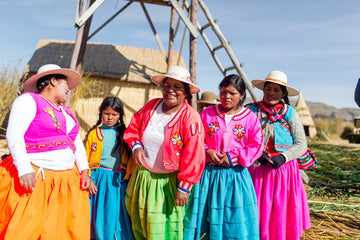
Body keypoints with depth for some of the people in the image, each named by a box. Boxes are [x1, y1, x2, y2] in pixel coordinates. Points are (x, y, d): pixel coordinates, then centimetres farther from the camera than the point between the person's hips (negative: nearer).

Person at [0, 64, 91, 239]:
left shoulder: (67, 113, 20)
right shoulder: (29, 100, -2)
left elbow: (77, 143, 16)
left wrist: (84, 169, 2)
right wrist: (24, 169, -24)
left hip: (68, 180, 7)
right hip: (33, 179, -6)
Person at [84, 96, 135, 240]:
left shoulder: (125, 134, 5)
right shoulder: (94, 133, 6)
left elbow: (131, 158, 2)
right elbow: (85, 158, 4)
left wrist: (129, 178, -8)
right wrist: (88, 179, -4)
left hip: (119, 180, 0)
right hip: (99, 179, 0)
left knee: (119, 216, 2)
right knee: (101, 215, 5)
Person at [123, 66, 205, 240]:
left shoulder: (190, 117, -17)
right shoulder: (151, 106, -1)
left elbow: (194, 156, -18)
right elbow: (133, 127, 12)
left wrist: (184, 187, -18)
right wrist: (136, 145, -8)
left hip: (167, 182, -5)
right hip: (142, 177, 6)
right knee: (138, 226, 22)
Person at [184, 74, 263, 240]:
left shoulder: (250, 117, 2)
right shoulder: (207, 114, 4)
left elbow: (256, 146, -1)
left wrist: (233, 157, -11)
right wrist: (207, 151, -12)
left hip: (236, 175, -1)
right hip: (208, 174, 1)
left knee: (236, 221, 6)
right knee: (203, 218, 9)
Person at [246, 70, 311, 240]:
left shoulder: (290, 113, 2)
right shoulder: (252, 110, 0)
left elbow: (301, 145, 1)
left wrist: (283, 157, -14)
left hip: (284, 170, 0)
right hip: (257, 171, 0)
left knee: (282, 213, 6)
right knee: (257, 214, 2)